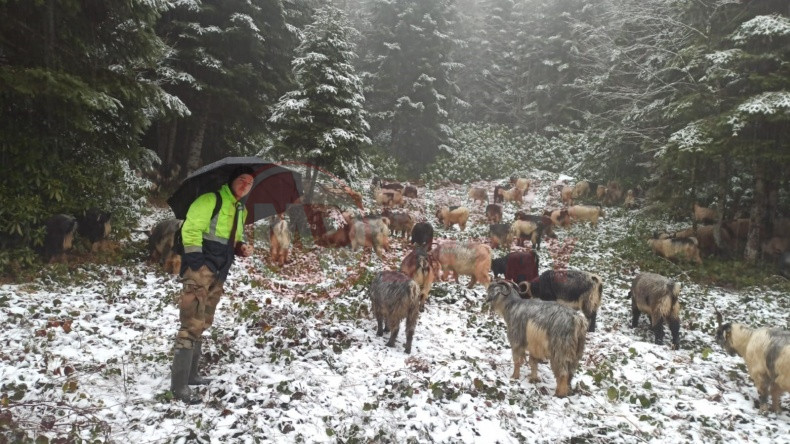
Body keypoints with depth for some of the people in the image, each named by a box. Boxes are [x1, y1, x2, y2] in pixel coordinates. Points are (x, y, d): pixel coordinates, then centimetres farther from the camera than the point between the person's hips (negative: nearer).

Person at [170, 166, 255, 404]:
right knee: (192, 324, -13)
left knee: (202, 324, 15)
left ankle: (190, 375, 26)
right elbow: (190, 229, -14)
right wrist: (196, 261, -20)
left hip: (218, 274, 9)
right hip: (200, 269, -9)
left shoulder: (241, 210, 18)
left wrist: (241, 248, 7)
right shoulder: (210, 200, -8)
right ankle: (179, 385, -11)